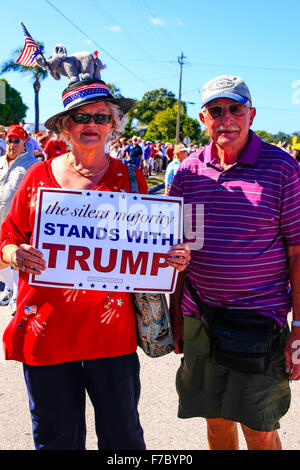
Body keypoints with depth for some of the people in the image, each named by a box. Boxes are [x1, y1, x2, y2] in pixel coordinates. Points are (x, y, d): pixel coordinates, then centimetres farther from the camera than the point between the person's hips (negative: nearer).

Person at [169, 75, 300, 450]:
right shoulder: (189, 170, 3)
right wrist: (177, 317, 11)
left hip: (261, 318, -3)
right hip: (200, 318, 4)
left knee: (260, 432, 6)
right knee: (217, 422, 16)